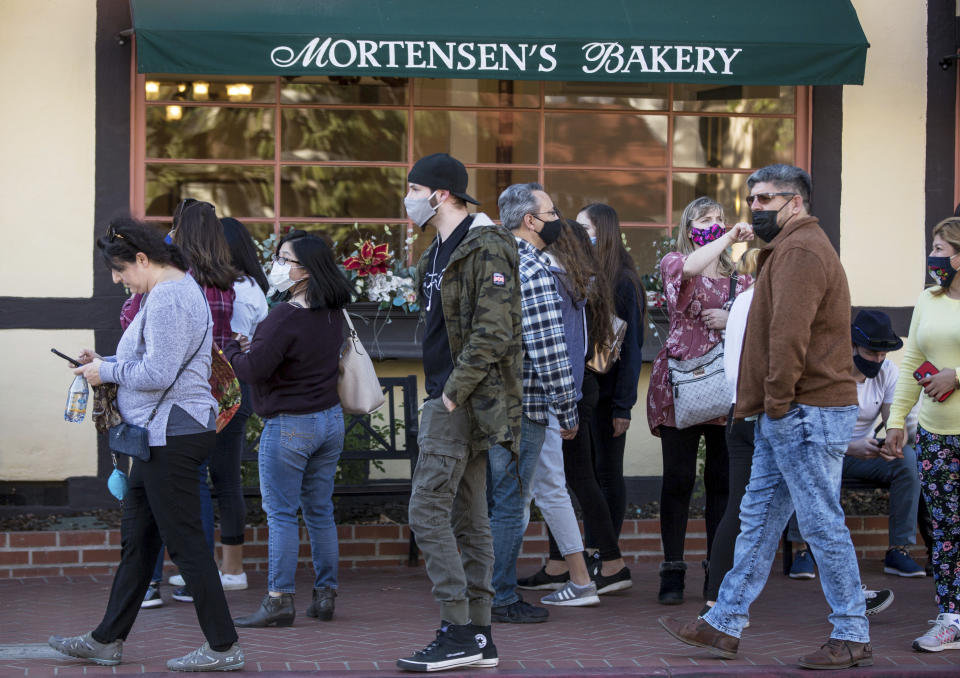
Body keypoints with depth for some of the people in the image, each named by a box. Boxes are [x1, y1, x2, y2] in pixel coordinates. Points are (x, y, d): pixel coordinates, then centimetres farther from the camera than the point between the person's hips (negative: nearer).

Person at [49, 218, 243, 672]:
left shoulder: (166, 298, -17)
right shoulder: (180, 287, 17)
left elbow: (157, 373, -24)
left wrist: (107, 372, -10)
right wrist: (105, 363, 14)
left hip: (173, 434, -11)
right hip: (164, 435, 11)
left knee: (185, 542, -6)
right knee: (136, 539, 15)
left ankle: (223, 647, 0)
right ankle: (108, 639, 22)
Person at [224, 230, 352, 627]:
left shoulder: (286, 317, -21)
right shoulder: (332, 314, 6)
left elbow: (253, 369, -21)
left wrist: (233, 349, -1)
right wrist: (252, 348, 8)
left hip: (288, 425, -8)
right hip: (330, 419, 8)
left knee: (281, 514, -2)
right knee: (320, 511, 13)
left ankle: (279, 601, -2)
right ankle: (325, 595, 16)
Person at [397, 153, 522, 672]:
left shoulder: (485, 249, -14)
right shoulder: (438, 252, 18)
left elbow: (493, 332, -21)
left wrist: (453, 392, -19)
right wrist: (442, 394, 15)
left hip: (463, 401, -10)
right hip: (452, 400, 10)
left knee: (427, 511, -12)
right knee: (467, 517, 10)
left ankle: (458, 632, -9)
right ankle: (477, 636, 14)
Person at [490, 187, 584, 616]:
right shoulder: (534, 271, -14)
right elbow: (548, 351, -19)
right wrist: (568, 412, -12)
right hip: (522, 407, -8)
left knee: (492, 500, 14)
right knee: (510, 504, -2)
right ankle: (501, 598, 3)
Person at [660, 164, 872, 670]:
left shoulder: (800, 250, -13)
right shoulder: (790, 248, 22)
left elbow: (789, 332, -22)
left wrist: (778, 399, -18)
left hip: (806, 414, -11)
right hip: (781, 417, 11)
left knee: (822, 523, -5)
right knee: (758, 518, 11)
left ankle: (853, 637, 2)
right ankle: (725, 625, 16)